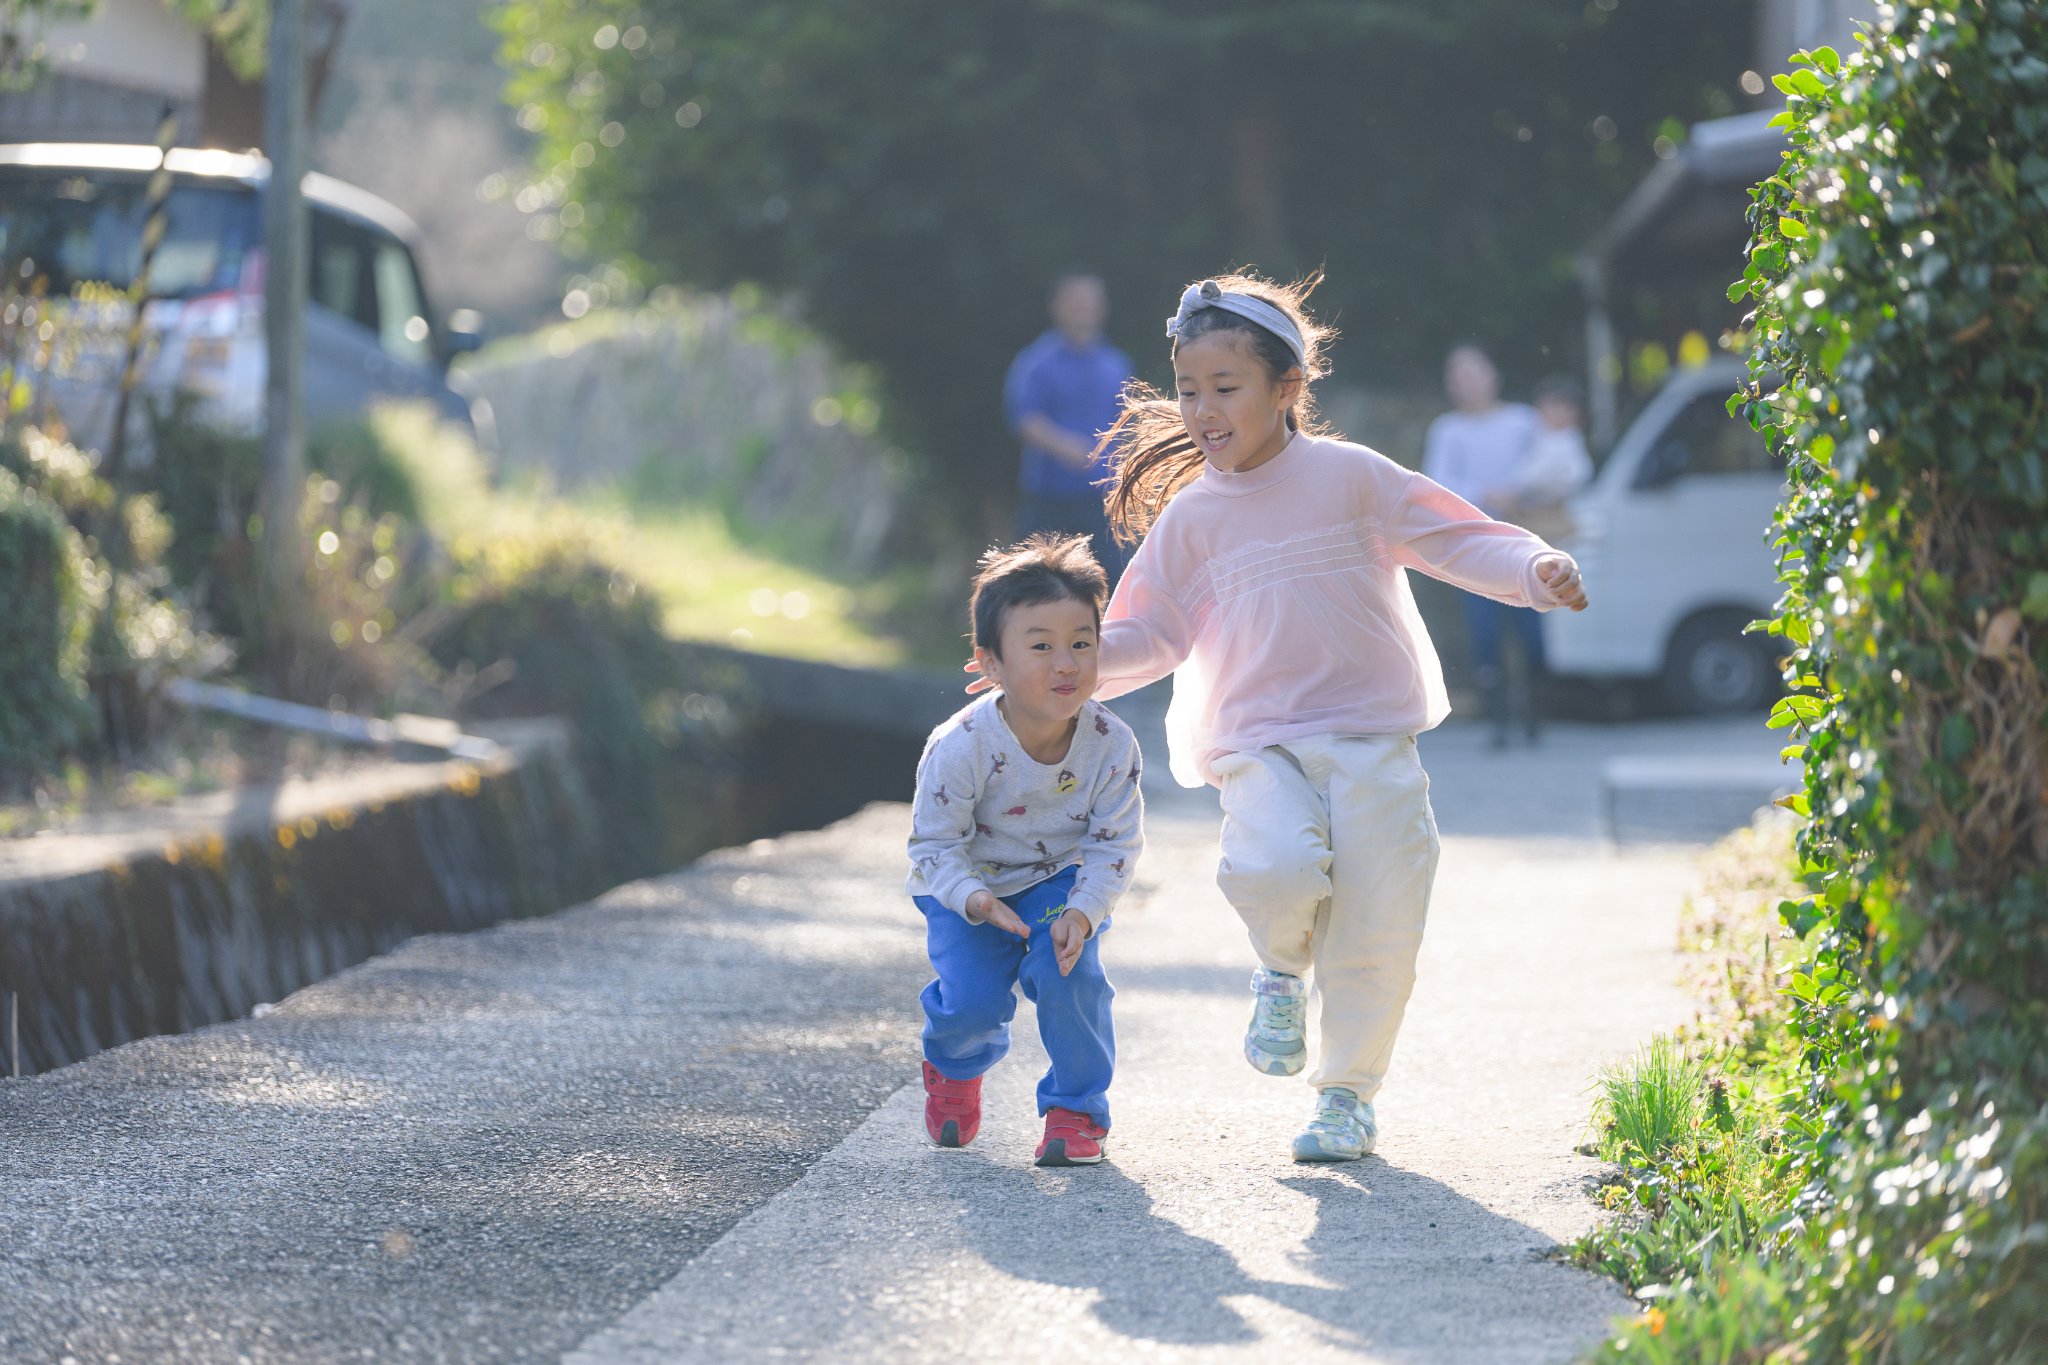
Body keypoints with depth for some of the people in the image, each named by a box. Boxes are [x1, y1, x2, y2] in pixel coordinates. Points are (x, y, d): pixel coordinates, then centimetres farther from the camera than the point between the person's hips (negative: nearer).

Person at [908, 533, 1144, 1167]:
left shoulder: (1111, 744, -22)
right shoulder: (961, 747, -29)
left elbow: (1115, 843, -13)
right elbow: (934, 844, -20)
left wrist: (1082, 912, -27)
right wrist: (976, 901, -36)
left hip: (1062, 882, 1)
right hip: (968, 886, -1)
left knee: (1069, 974, -22)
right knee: (973, 998, -15)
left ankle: (1076, 1108, -1)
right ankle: (955, 1067, 23)